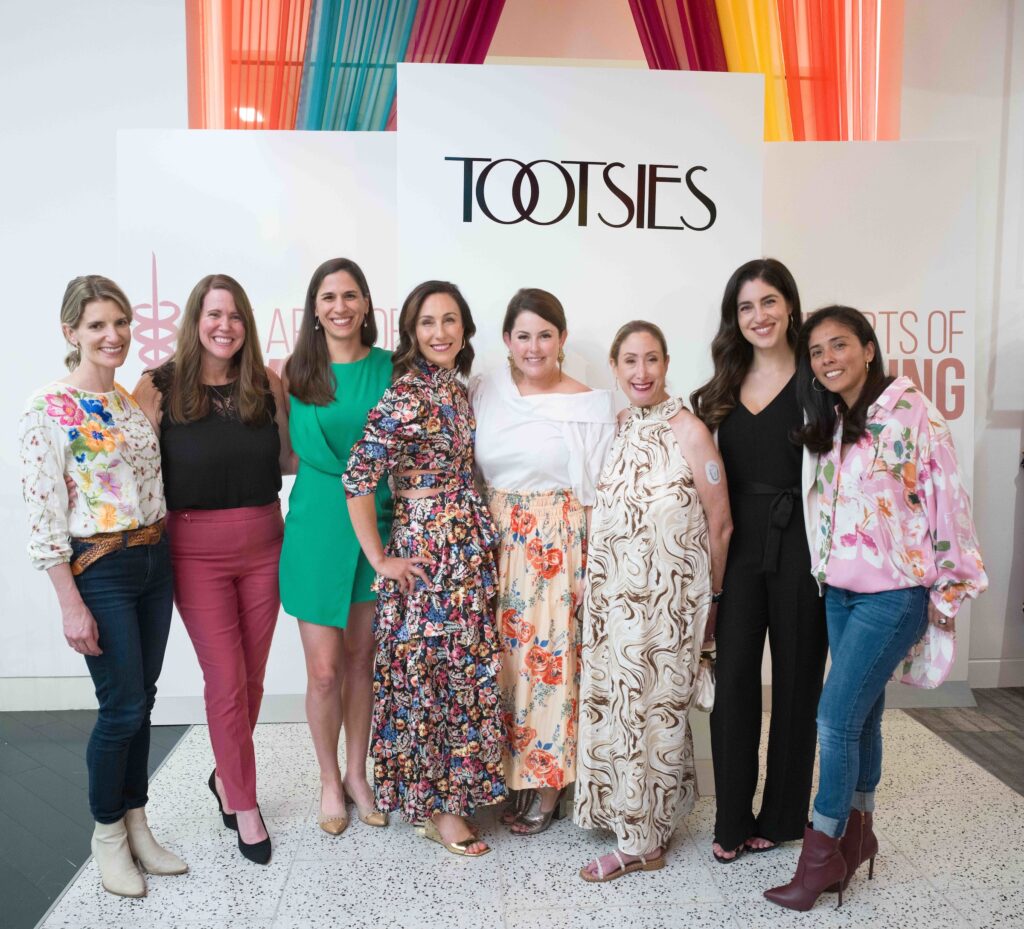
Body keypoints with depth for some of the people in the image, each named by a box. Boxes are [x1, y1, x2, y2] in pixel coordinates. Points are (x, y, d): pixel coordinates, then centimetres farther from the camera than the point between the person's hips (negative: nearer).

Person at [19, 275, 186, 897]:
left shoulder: (135, 400, 9)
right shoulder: (48, 409, -11)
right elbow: (45, 514, -13)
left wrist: (165, 555, 11)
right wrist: (72, 605, -15)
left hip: (155, 561, 6)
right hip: (100, 570, -6)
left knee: (142, 701, 13)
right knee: (123, 706, 1)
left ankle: (137, 826, 29)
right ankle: (108, 834, 23)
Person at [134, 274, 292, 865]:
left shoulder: (266, 383, 1)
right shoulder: (160, 388, -6)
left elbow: (289, 460, 7)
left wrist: (285, 404, -6)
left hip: (263, 543, 3)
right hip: (197, 550, -3)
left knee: (252, 677, 13)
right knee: (226, 680, 2)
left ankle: (227, 776, 38)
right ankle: (244, 804, 20)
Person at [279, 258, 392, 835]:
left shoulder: (390, 369, 1)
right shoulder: (299, 373, -2)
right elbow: (306, 449, -7)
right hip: (317, 528, -1)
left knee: (361, 660, 13)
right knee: (325, 670, 3)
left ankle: (357, 774, 32)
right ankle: (330, 781, 27)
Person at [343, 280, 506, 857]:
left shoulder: (459, 389, 10)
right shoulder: (405, 396, -15)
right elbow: (358, 479, -19)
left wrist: (485, 539, 14)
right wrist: (380, 560, -14)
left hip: (471, 546, 8)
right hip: (426, 548, -8)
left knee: (467, 670, 14)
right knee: (427, 672, 3)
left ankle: (453, 792, 32)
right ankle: (432, 808, 21)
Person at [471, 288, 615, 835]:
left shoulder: (591, 406, -4)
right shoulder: (483, 392, 4)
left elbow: (596, 493, -3)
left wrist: (594, 566, -6)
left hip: (557, 546, -3)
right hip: (493, 542, 3)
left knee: (550, 657, 2)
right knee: (501, 658, 10)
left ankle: (547, 786, 21)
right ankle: (510, 774, 30)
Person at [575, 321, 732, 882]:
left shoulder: (687, 430, -11)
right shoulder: (614, 429, 7)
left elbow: (719, 523, -7)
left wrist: (711, 597, 0)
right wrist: (591, 585, 10)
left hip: (667, 598, -6)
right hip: (614, 596, 6)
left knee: (651, 707, 3)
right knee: (617, 703, 12)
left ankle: (642, 841, 20)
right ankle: (646, 825, 32)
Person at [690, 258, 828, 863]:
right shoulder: (723, 389, 10)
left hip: (799, 545, -3)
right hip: (739, 547, 4)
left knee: (797, 679, 10)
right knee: (733, 679, 4)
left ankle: (783, 816, 27)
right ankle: (733, 819, 19)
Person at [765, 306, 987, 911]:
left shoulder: (911, 411, -13)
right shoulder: (828, 423, 9)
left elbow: (947, 498, -12)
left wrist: (948, 588, -8)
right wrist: (826, 572, 11)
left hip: (894, 593, -6)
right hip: (840, 590, 6)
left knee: (837, 716, -6)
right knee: (862, 715, 15)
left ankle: (823, 853, 8)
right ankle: (859, 833, 30)